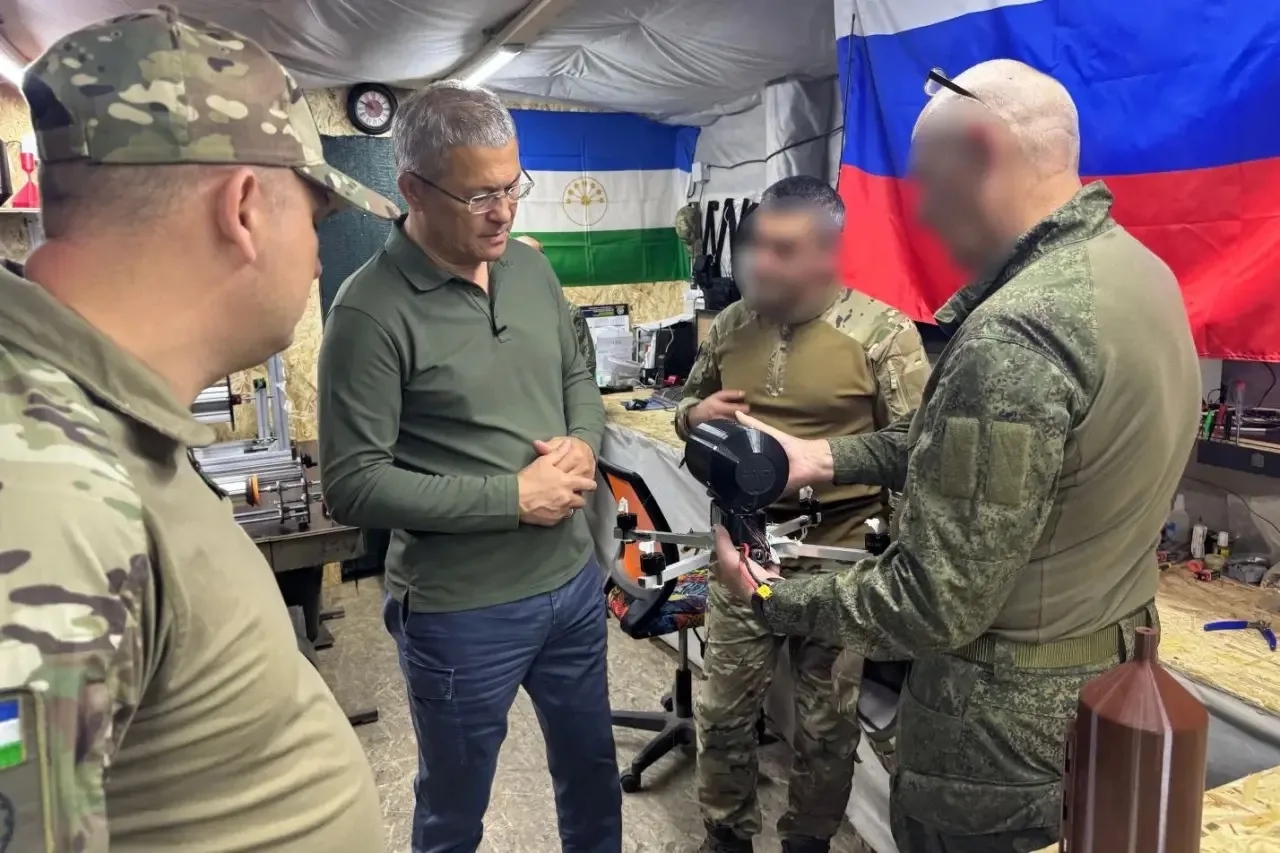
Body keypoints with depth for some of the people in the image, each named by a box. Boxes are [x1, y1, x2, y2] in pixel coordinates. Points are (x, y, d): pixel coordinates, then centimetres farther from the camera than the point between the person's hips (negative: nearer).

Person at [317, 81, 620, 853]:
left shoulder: (530, 269, 2)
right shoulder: (371, 311, -19)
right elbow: (353, 484, -20)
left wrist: (584, 445, -8)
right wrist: (512, 497, -21)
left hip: (574, 579, 6)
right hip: (461, 611, -6)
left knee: (592, 768, 27)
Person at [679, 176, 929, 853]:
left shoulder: (882, 332, -10)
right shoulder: (730, 325, 3)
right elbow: (689, 402, 17)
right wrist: (696, 414, -5)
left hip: (837, 553, -3)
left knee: (825, 721, 14)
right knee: (722, 709, 14)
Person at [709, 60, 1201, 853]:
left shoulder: (1017, 336, -31)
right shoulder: (1138, 270, 0)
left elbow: (934, 607, -27)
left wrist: (772, 597, -12)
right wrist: (825, 456, 1)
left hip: (1008, 721, -9)